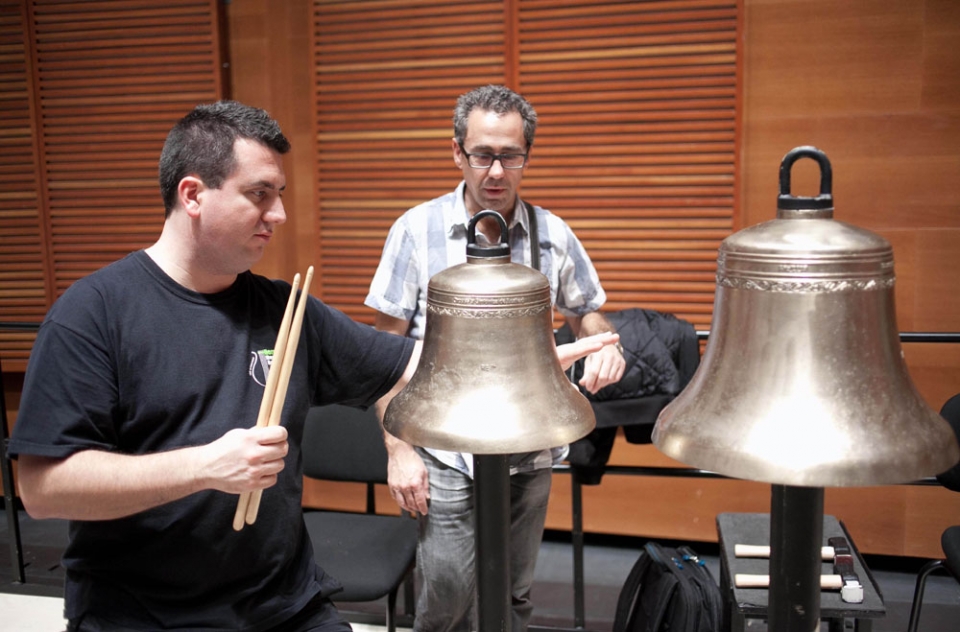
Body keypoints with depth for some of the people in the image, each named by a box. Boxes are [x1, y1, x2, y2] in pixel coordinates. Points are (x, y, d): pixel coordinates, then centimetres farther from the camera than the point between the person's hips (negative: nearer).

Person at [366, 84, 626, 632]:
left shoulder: (553, 235, -1)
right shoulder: (417, 231, -6)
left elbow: (586, 313, 14)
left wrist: (605, 343, -10)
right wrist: (398, 448, -7)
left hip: (529, 449, 3)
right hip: (445, 452, -2)